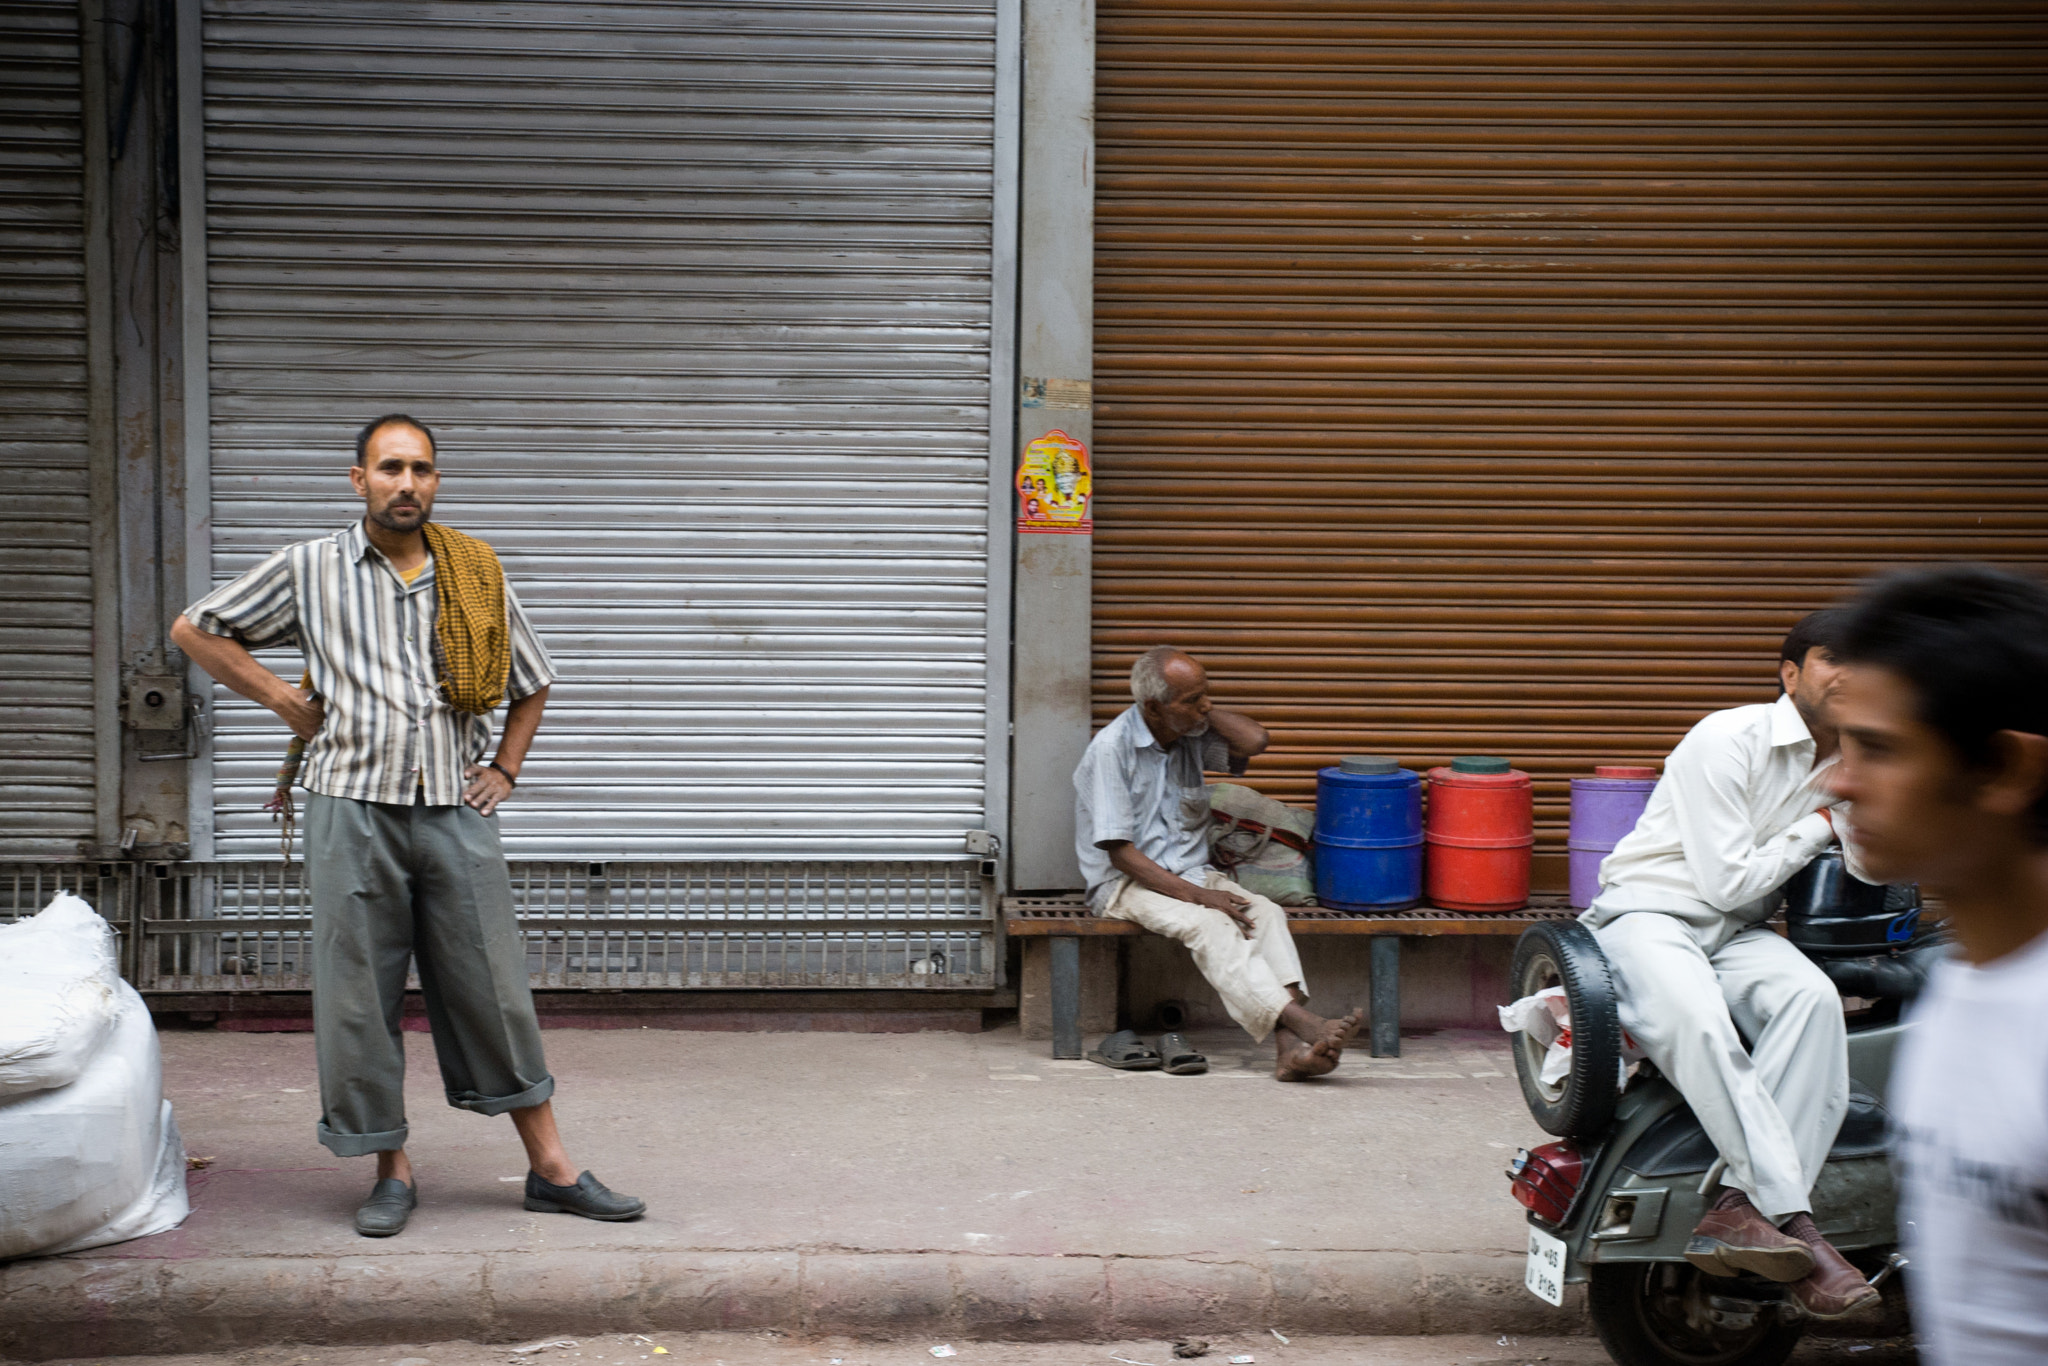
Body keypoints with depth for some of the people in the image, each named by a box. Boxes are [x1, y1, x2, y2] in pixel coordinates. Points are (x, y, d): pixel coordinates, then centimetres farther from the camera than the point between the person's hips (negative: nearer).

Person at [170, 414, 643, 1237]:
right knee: (359, 998, 2)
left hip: (456, 813, 1)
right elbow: (195, 630, 10)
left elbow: (530, 685, 23)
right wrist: (286, 702, 3)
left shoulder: (477, 576, 10)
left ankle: (549, 1168, 10)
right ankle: (392, 1173, 15)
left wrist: (504, 770, 11)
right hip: (354, 809, -1)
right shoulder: (309, 570, 3)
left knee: (496, 991, 3)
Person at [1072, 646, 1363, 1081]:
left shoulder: (1192, 735, 5)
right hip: (1126, 883, -6)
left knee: (1266, 913, -23)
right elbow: (1120, 852, -16)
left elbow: (1255, 740, -13)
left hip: (1191, 874, 6)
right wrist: (1197, 896, -22)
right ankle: (1303, 1023, -43)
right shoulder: (1112, 747, -14)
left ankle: (1291, 1047, -39)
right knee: (1210, 925, -33)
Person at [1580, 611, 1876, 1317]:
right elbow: (1729, 882, -12)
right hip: (1649, 915, -6)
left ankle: (1740, 1208, -38)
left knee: (1813, 998, -30)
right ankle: (1793, 1218, -41)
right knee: (1696, 1019, -39)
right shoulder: (1727, 739, -10)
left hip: (1737, 935, 6)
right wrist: (1818, 824, -1)